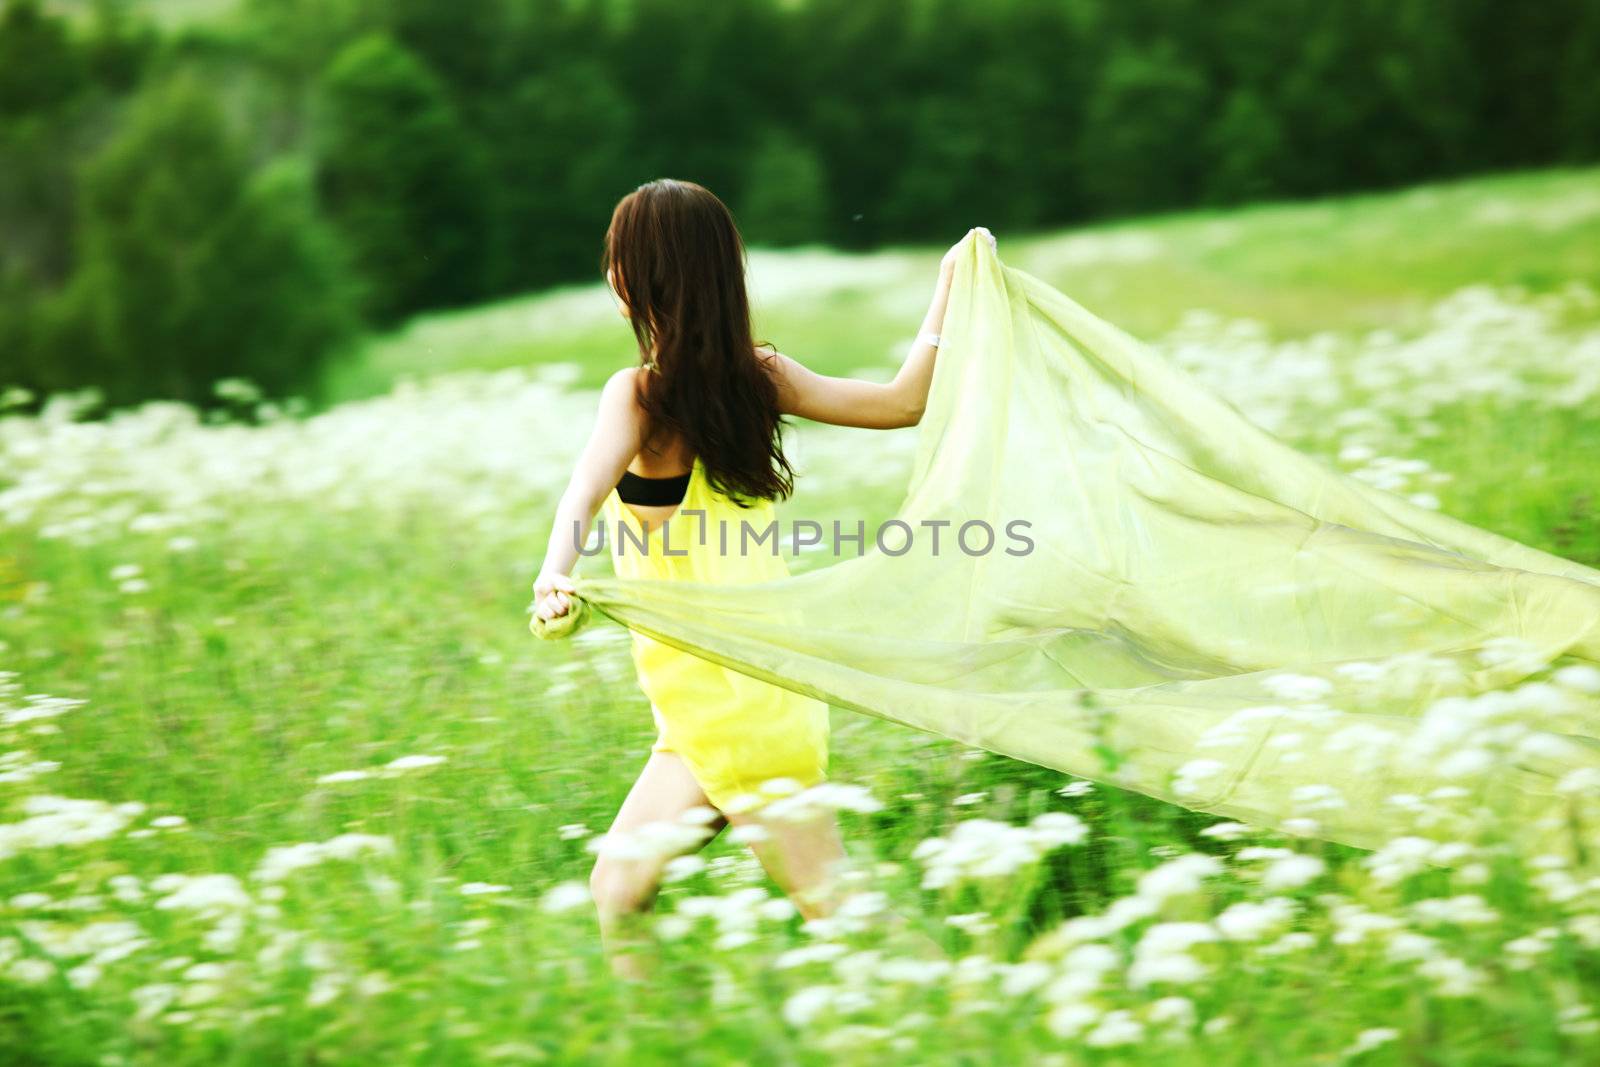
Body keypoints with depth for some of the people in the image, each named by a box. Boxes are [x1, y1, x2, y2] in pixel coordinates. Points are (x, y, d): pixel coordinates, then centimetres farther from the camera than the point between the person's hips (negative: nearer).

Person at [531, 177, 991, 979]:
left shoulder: (640, 392, -14)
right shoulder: (756, 375, 4)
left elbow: (587, 491, -33)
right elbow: (902, 402, 9)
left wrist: (553, 577, -50)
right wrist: (948, 289, 20)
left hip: (725, 695, -7)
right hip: (739, 689, 7)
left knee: (838, 910, 1)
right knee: (617, 893, 12)